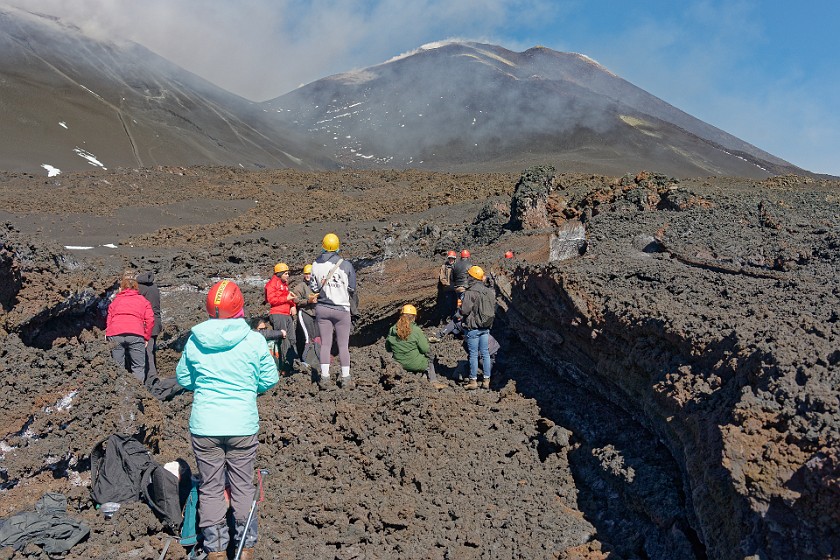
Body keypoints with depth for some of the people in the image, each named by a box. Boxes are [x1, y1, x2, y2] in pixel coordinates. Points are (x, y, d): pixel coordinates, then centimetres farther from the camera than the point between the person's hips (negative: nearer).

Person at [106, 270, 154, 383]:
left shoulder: (115, 300, 25)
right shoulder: (143, 300, 19)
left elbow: (108, 320, 19)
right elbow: (150, 319, 7)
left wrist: (108, 336, 24)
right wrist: (147, 337, 13)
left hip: (115, 334, 2)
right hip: (135, 334, -2)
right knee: (138, 367, 3)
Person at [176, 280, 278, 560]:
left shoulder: (195, 340, -5)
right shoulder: (254, 340, -10)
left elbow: (183, 379, 8)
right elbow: (269, 380, 0)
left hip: (204, 426, 1)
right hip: (243, 426, -1)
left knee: (210, 487, 14)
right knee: (243, 487, 14)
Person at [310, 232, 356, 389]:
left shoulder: (316, 264, -5)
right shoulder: (346, 265, -10)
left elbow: (313, 288, 0)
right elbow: (352, 289, -4)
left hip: (322, 309, 2)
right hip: (342, 309, -2)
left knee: (325, 344, 8)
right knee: (343, 345, 7)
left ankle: (325, 377, 7)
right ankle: (345, 378, 11)